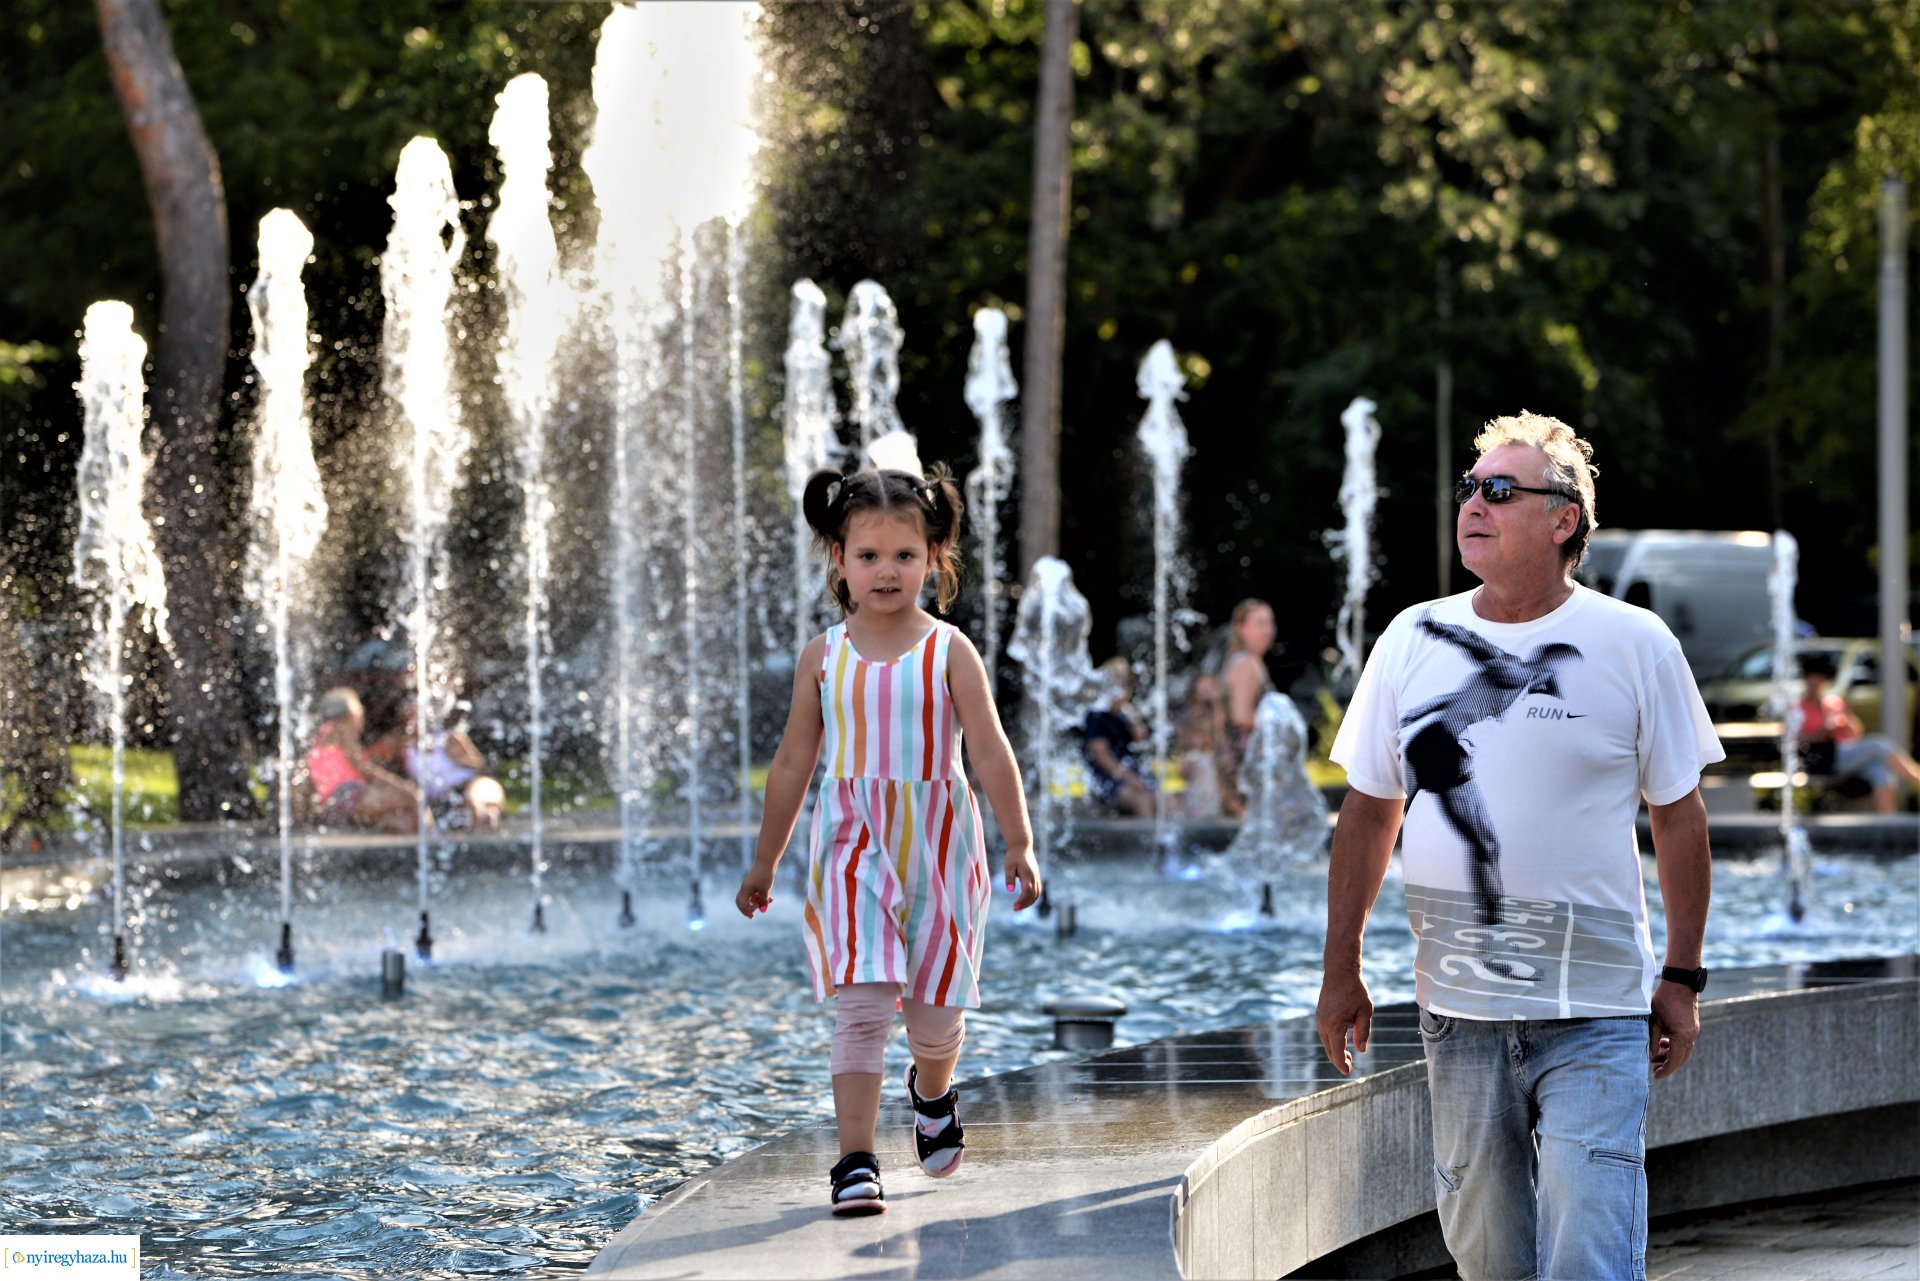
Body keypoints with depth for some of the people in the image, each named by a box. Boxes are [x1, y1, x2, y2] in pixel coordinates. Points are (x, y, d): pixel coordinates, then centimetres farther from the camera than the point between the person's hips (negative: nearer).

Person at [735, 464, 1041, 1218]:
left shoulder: (948, 652, -3)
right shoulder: (825, 656, 2)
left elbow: (990, 751, -6)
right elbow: (793, 763, 10)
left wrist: (1018, 843, -15)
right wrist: (764, 863, 14)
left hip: (936, 843, 0)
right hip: (853, 845, 0)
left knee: (934, 1008, 9)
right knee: (860, 1002, -13)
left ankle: (932, 1092, 44)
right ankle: (855, 1163, -14)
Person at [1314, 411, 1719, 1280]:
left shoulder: (1636, 646, -2)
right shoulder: (1413, 641, 6)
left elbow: (1679, 816, 4)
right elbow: (1370, 811, 13)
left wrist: (1682, 978, 3)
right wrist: (1341, 971, 11)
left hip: (1594, 1014, -3)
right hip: (1457, 1008, 3)